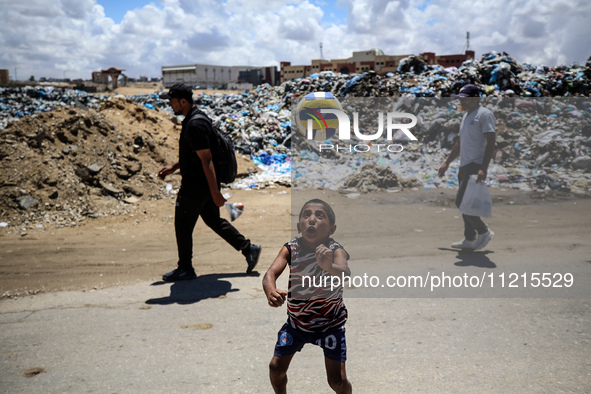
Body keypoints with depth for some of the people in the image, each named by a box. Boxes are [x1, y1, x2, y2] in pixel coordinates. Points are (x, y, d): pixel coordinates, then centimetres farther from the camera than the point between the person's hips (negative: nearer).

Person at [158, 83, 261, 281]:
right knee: (214, 220, 19)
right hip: (201, 184, 10)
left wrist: (215, 192, -24)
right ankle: (248, 248, 21)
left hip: (196, 186, -10)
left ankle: (185, 269, 18)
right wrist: (173, 167, 18)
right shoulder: (193, 120, 10)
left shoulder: (195, 125, -23)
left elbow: (206, 160, -25)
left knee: (183, 226, 4)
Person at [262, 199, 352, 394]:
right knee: (276, 367, 8)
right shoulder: (290, 248, -15)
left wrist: (329, 266, -66)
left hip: (330, 322, -3)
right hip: (296, 321, 3)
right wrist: (271, 291, -51)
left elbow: (346, 274, -43)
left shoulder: (335, 250, -23)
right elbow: (271, 272, -28)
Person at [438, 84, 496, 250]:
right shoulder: (466, 116, 20)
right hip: (464, 167, 9)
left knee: (461, 202, -13)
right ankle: (470, 239, 18)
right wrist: (447, 163, 26)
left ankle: (484, 232, 2)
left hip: (476, 166, -9)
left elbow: (490, 143, -17)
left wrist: (483, 169, -26)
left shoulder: (484, 114, -8)